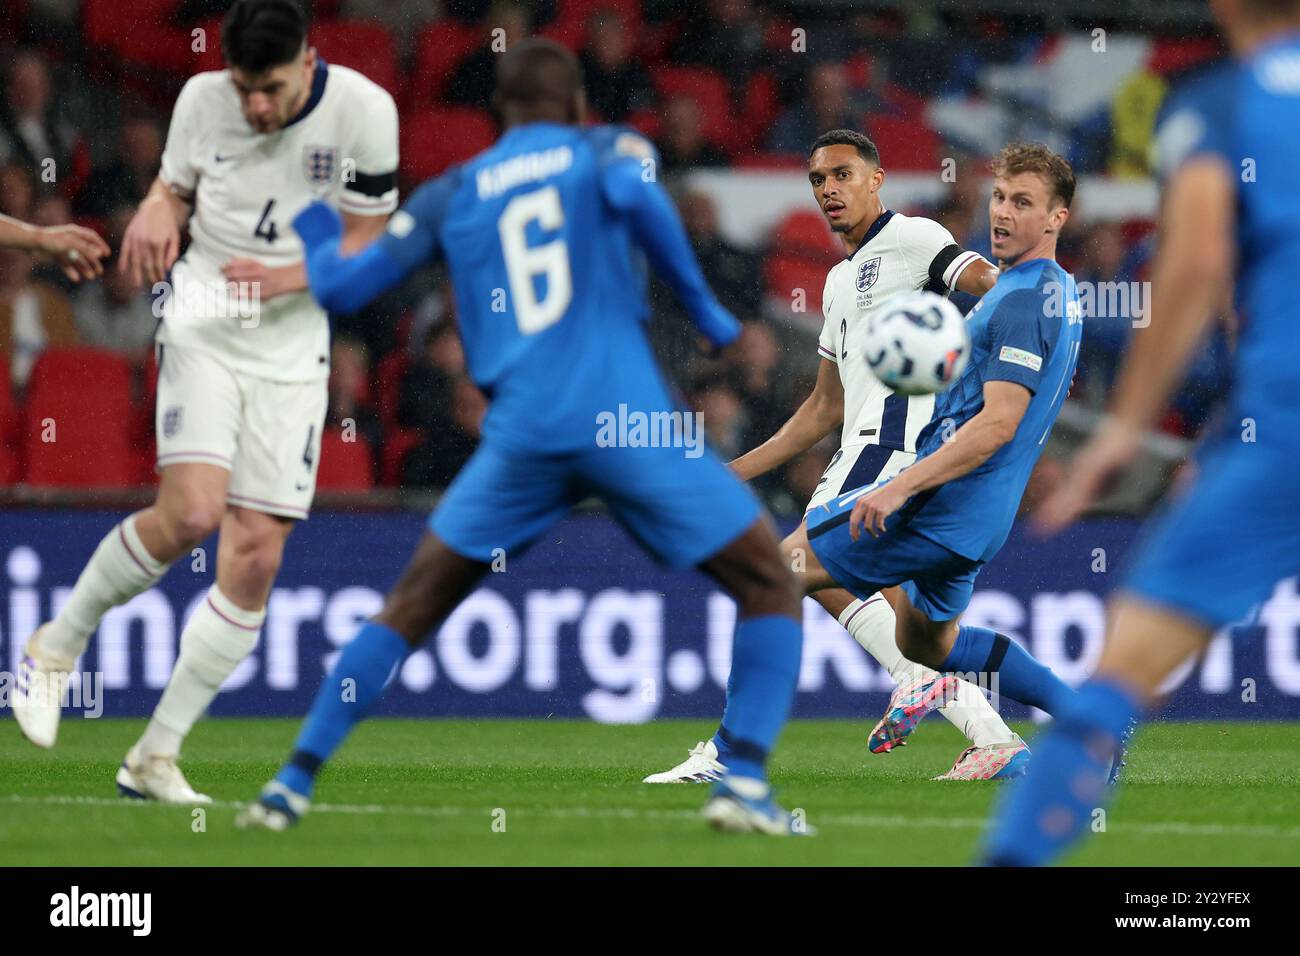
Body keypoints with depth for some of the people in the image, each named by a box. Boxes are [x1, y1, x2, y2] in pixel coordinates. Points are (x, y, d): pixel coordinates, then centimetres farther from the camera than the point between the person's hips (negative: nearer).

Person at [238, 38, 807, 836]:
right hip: (628, 418, -3)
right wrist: (701, 302, -6)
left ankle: (295, 782, 10)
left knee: (414, 605, 17)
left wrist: (314, 203, 35)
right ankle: (746, 784, -8)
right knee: (770, 584, 9)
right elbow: (634, 194, -15)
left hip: (521, 433, 3)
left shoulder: (452, 194, 17)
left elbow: (337, 282, 16)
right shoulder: (606, 149, 11)